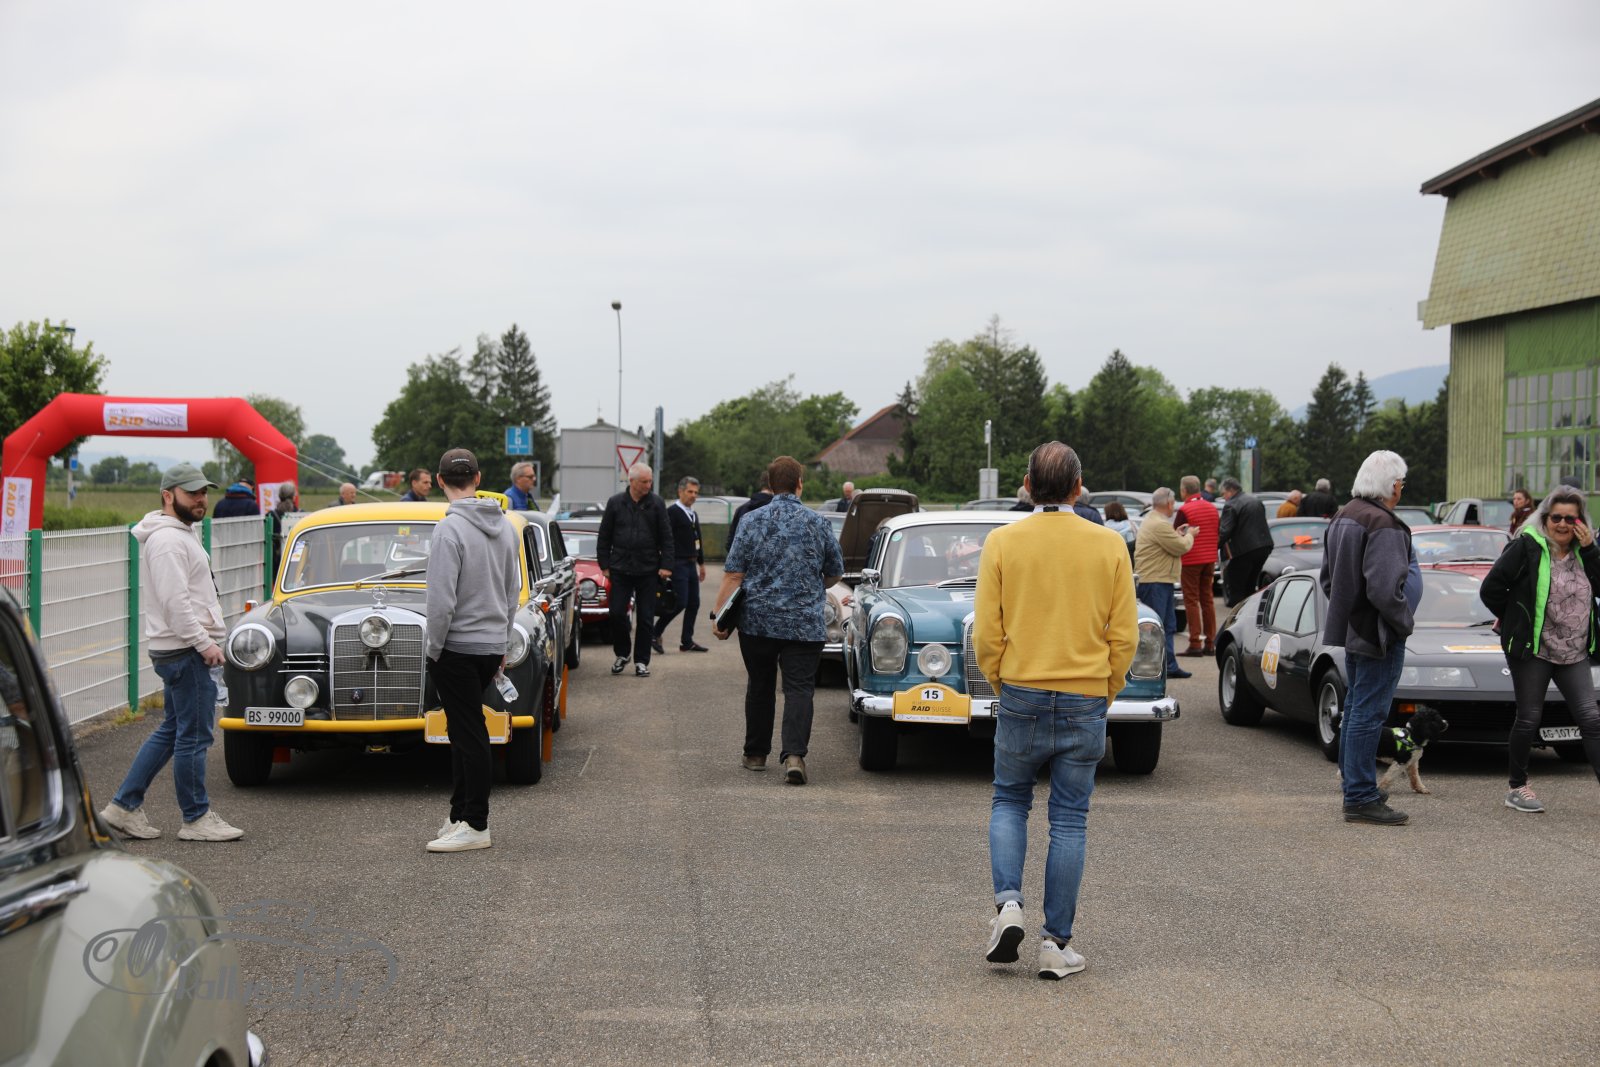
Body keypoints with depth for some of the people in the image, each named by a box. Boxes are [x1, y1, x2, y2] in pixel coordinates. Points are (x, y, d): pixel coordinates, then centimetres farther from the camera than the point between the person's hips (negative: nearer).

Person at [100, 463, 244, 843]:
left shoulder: (180, 534, 19)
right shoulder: (167, 540, -16)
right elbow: (175, 601, -23)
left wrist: (206, 642, 21)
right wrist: (204, 643, -21)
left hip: (182, 649, 11)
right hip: (186, 651, -11)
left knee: (171, 730, 16)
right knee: (193, 736, -3)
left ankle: (124, 806, 19)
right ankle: (196, 819, 4)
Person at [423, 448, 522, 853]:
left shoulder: (450, 529, -17)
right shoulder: (505, 526, 8)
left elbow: (441, 600, -21)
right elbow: (513, 592, 14)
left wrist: (433, 649, -10)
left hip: (457, 648, -8)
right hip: (492, 646, 8)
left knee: (469, 734, -3)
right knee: (465, 731, 16)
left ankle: (475, 826, 2)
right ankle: (461, 815, 20)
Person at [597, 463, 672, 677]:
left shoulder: (656, 503, 1)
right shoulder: (615, 503, 2)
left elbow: (666, 537, 3)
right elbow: (604, 537, 6)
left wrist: (665, 565, -4)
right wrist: (604, 565, 2)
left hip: (647, 571, 0)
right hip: (620, 569, 0)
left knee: (645, 618, 3)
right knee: (617, 614, -1)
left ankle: (641, 661, 12)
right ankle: (621, 654, 19)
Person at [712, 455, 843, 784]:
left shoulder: (752, 521, -3)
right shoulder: (819, 524, -1)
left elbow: (733, 575, -7)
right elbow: (835, 573, 10)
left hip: (757, 621, 1)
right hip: (806, 625, -1)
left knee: (760, 687, 15)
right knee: (799, 689, -2)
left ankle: (756, 753, 23)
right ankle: (794, 754, -18)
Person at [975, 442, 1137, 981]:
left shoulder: (1002, 542, -5)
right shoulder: (1109, 545, -3)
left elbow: (986, 633, -5)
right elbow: (1124, 635, -2)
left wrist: (1002, 683, 11)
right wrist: (1105, 692, 12)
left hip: (1021, 697, 0)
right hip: (1085, 703, 0)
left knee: (1009, 802, 18)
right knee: (1069, 820, 7)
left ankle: (1008, 903, -2)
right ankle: (1057, 944, 9)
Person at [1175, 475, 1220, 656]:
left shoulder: (1184, 510, -13)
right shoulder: (1212, 508, 8)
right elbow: (1217, 535, 15)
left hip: (1190, 560, -6)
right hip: (1209, 560, 6)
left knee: (1191, 601, -2)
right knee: (1207, 599, 11)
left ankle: (1195, 643, -6)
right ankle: (1210, 644, 12)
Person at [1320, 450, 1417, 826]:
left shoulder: (1343, 517, 10)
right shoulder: (1384, 526, -22)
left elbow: (1327, 577, 18)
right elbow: (1385, 589, -27)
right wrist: (1405, 622, -13)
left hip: (1351, 628, 10)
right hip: (1378, 634, -10)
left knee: (1355, 709, 19)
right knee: (1369, 714, -6)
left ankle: (1354, 787, 30)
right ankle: (1360, 798, -2)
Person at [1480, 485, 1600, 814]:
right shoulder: (1526, 547, -10)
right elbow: (1490, 589, -11)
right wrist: (1516, 620, 1)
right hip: (1532, 650, -5)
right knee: (1529, 719, 3)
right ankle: (1517, 789, 16)